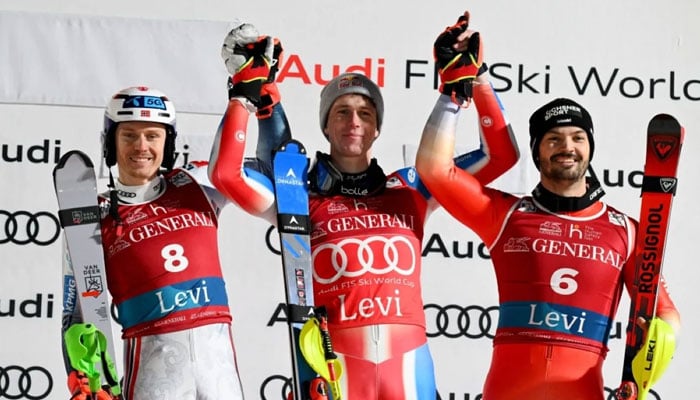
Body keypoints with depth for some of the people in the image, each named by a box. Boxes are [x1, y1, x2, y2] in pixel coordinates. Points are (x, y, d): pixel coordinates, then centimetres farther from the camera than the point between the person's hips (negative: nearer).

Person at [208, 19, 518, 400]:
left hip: (408, 360, 2)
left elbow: (501, 155, 15)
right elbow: (226, 173, -3)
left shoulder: (409, 188, 16)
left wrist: (469, 78, 10)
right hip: (335, 363, -2)